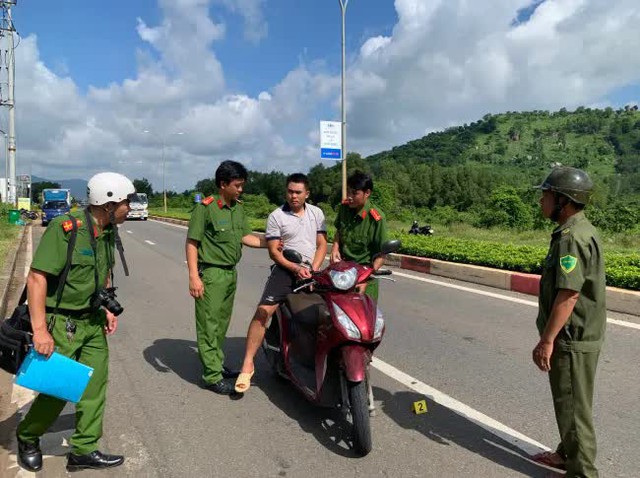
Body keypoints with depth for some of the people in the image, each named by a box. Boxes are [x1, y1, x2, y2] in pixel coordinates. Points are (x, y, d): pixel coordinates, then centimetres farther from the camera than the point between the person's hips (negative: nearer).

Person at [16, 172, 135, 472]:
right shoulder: (64, 228, -21)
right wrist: (40, 330, -25)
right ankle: (27, 439, 35)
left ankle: (84, 450, 23)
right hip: (60, 323, -7)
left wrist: (107, 309, 11)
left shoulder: (108, 232, 3)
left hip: (92, 321, 7)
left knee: (95, 384, 8)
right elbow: (36, 279, -23)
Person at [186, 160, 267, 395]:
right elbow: (191, 243, -13)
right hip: (211, 274, -8)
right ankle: (212, 377, 8)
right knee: (209, 325, 0)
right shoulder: (205, 208, -14)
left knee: (222, 324, 18)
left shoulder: (238, 208, 9)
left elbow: (245, 236, 13)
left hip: (231, 273, 8)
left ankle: (217, 365, 33)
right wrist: (194, 276, -18)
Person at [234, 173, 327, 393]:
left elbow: (322, 245, 9)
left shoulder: (316, 213, 12)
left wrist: (313, 271, -5)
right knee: (263, 311, -16)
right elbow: (274, 251, -3)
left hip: (311, 271, 4)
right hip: (285, 269, -3)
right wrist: (296, 269, -14)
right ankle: (247, 364, -8)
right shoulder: (276, 216, 2)